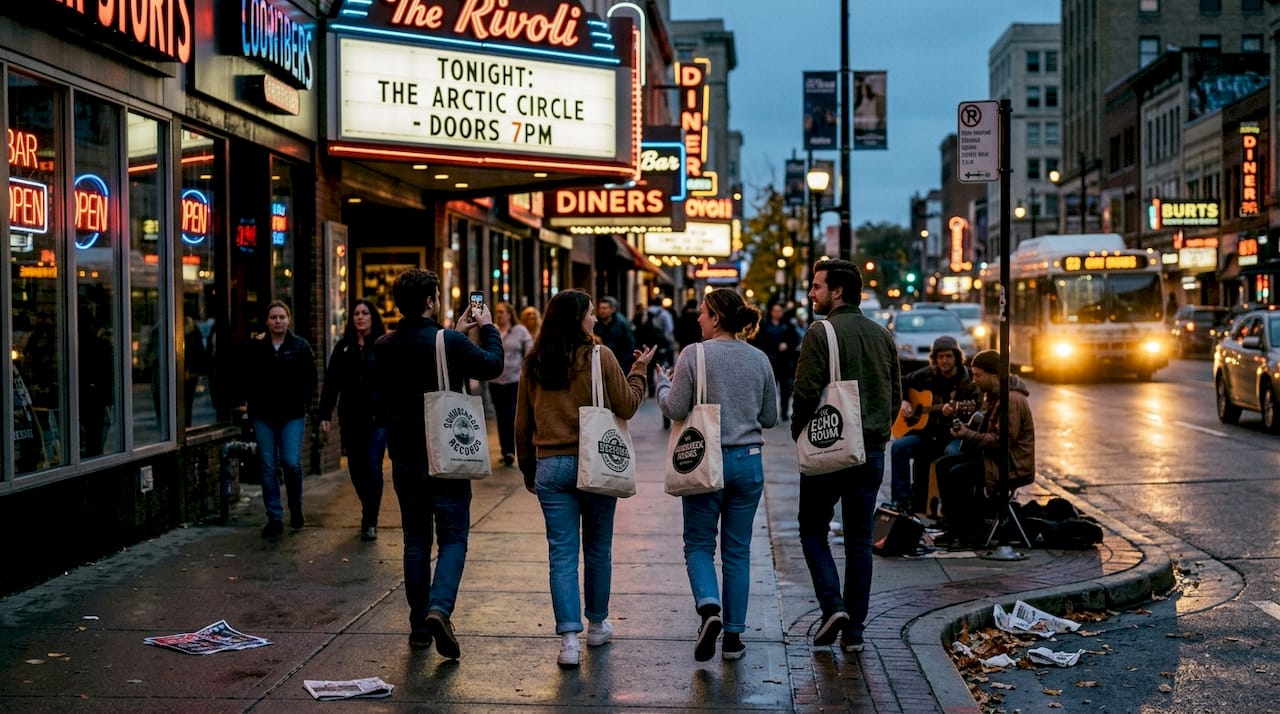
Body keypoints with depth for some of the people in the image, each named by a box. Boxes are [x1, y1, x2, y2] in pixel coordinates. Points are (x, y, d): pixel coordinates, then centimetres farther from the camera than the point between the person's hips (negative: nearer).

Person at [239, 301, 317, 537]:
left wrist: (303, 403, -2)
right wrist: (248, 401, 2)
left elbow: (310, 379, 6)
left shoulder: (301, 347, 3)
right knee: (268, 467, 2)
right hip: (263, 415, 2)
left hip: (292, 415, -1)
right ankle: (275, 519, 8)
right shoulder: (254, 347, 5)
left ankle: (296, 508, 15)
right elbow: (244, 379, 12)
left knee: (291, 463, -11)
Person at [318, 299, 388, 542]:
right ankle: (369, 512, 28)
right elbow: (331, 383, 8)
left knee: (373, 466, -9)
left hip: (377, 417, -4)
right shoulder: (343, 347, 8)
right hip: (350, 417, 4)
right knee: (356, 468, 9)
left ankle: (370, 521, -2)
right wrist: (324, 414, 1)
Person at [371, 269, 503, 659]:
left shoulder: (384, 347, 1)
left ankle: (420, 626, 17)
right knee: (453, 539, 4)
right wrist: (488, 328, 16)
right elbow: (493, 364, 0)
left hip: (405, 459, 4)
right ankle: (439, 608, -18)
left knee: (416, 541, 14)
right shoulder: (449, 343, -15)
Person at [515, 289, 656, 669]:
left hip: (550, 466, 2)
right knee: (598, 548, 15)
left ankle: (568, 638, -5)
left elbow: (522, 424, 8)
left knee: (562, 553, 2)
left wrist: (528, 470, 18)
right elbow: (626, 407, -2)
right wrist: (638, 371, 13)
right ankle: (597, 625, 29)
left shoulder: (533, 364, 2)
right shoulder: (600, 358, -8)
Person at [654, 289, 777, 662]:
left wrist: (662, 383, 8)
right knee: (737, 550, 10)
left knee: (699, 544, 10)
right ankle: (733, 635, 12)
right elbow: (770, 417, 9)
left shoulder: (694, 355, -10)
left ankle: (709, 606, -15)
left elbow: (675, 409, -11)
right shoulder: (759, 359, 3)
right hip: (748, 462, 3)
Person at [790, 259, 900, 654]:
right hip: (872, 452, 5)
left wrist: (800, 434, 0)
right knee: (859, 540, 9)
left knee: (813, 530, 11)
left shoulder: (820, 335, -11)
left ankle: (832, 605, -6)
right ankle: (854, 629, 11)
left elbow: (806, 394, -15)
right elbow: (896, 395, 12)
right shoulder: (882, 336, 9)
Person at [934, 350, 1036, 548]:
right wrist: (966, 431, 4)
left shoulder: (1011, 400, -20)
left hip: (1012, 466, -11)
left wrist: (968, 435, -19)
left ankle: (970, 533, -11)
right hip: (995, 458, 11)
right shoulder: (994, 395, 13)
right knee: (943, 464, 5)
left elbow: (1001, 442, -25)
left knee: (958, 474, -24)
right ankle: (954, 528, 3)